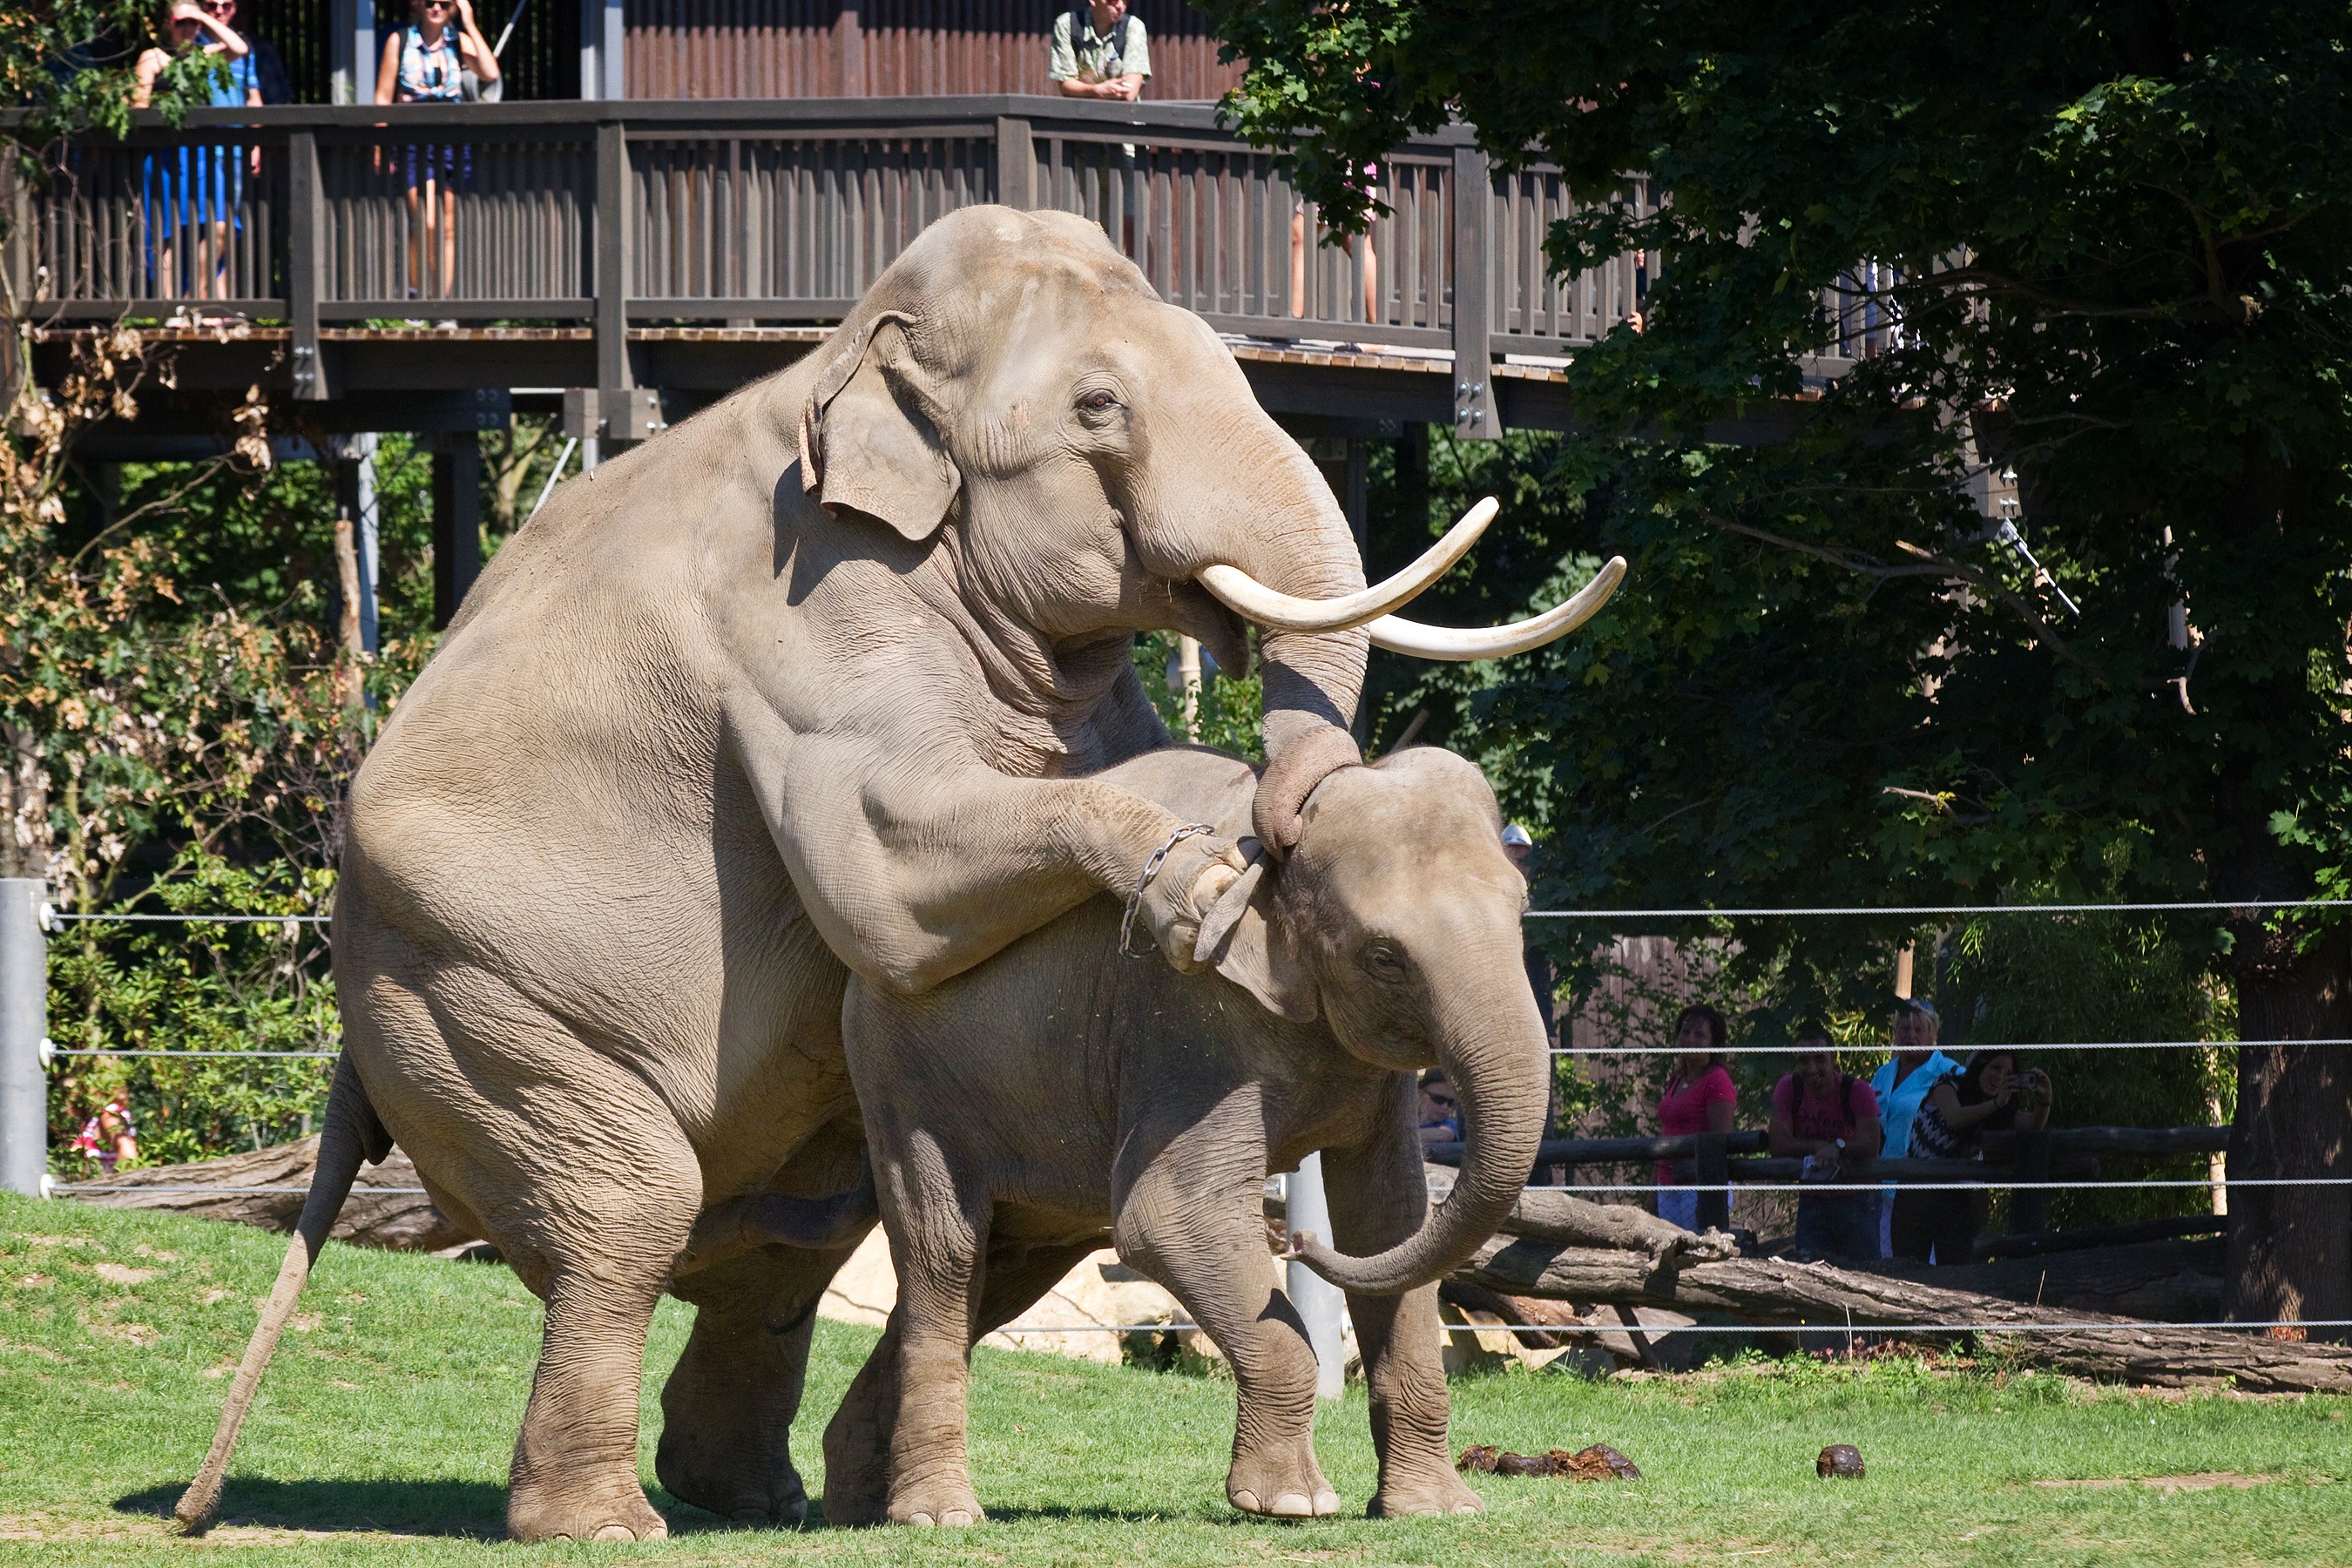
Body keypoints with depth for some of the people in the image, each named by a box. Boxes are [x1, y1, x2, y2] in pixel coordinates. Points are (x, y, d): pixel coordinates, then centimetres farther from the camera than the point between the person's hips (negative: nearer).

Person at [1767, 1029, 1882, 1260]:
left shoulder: (1856, 1091, -12)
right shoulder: (1788, 1089, -5)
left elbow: (1871, 1145, -23)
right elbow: (1778, 1144, -12)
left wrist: (1837, 1148, -40)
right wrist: (1821, 1147, -23)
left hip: (1856, 1200, -2)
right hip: (1812, 1202, 2)